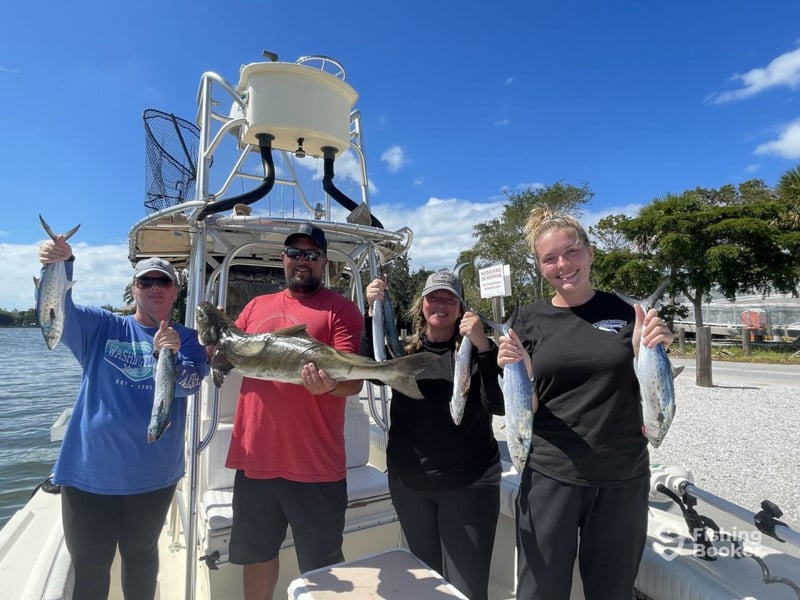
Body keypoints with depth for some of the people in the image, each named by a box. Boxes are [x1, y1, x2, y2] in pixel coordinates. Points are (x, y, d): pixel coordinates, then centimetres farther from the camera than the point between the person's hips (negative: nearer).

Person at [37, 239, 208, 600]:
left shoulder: (187, 339, -3)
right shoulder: (101, 327, 0)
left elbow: (188, 385, -18)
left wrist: (168, 354, -38)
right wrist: (61, 266, -36)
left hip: (152, 474, 0)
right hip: (90, 471, 0)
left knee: (141, 556, 20)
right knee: (89, 566, 13)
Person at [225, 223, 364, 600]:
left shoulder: (340, 309, -7)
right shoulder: (257, 306, 11)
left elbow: (354, 380, -14)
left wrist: (328, 384, -35)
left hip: (315, 463, -5)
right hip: (254, 457, 5)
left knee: (321, 567, 13)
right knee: (255, 554, 24)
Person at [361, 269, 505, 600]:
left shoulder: (475, 350, -5)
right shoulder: (404, 351, 4)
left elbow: (499, 405, -17)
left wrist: (483, 346, -28)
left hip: (469, 484, -3)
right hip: (408, 483, 3)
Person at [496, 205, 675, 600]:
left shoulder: (626, 312, 0)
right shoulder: (530, 320, -3)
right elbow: (526, 412, -2)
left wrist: (650, 353, -14)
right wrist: (518, 371, -21)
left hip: (623, 478, 2)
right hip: (550, 477, -1)